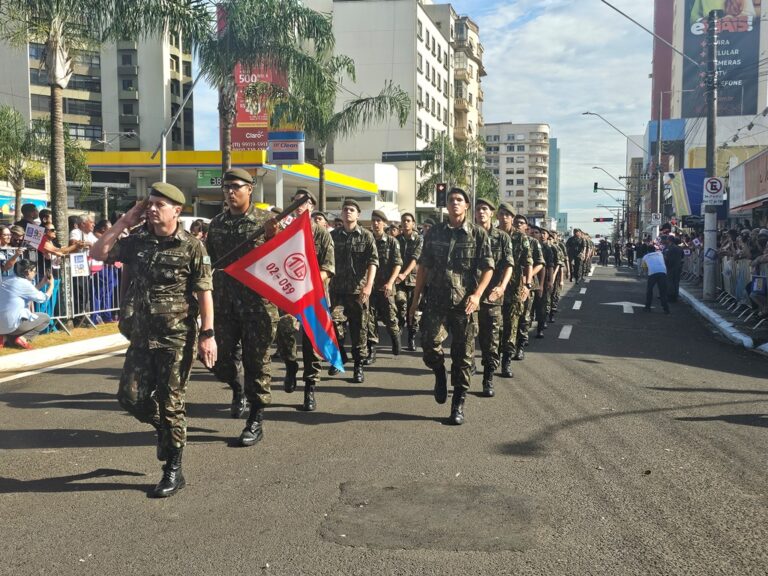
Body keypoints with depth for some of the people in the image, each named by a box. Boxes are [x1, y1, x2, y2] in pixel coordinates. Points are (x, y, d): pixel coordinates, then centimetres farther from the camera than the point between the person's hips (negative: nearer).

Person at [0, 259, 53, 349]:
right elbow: (44, 298, 0)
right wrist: (51, 285, 16)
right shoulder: (24, 284, -12)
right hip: (11, 325, -8)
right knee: (46, 318, 9)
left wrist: (42, 284, 27)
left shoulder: (9, 280, 13)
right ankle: (23, 338, -6)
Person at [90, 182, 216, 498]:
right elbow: (98, 252, 3)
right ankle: (166, 429, 35)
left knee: (170, 402, 1)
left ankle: (173, 471, 13)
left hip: (176, 338, -5)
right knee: (131, 397, 5)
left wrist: (208, 334, -14)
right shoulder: (137, 241, 6)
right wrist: (125, 221, 0)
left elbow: (204, 293, -9)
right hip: (141, 335, 5)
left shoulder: (191, 246, -8)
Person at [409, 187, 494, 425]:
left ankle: (458, 404, 15)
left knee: (463, 355, 3)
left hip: (465, 304, -1)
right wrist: (415, 299, 8)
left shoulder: (478, 234, 2)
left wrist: (477, 294, -16)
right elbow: (424, 267, 11)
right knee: (430, 345, -15)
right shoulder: (434, 232, 8)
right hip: (436, 301, 1)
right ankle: (440, 374, 19)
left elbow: (487, 268, -1)